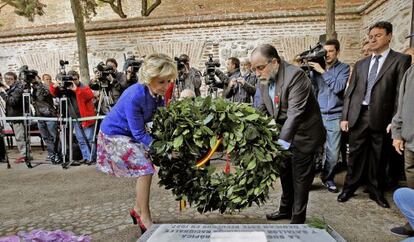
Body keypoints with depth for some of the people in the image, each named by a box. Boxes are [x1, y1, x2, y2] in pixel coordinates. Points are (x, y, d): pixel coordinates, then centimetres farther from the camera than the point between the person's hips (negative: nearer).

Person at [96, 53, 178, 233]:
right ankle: (145, 219, 0)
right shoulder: (135, 96, -33)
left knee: (145, 166, 7)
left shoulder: (158, 95, -11)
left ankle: (138, 210, 26)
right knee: (145, 168, -14)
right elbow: (139, 133, -28)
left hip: (130, 133, 8)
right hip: (114, 134, -7)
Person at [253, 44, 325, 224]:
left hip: (304, 134, -7)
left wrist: (282, 141, -38)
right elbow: (263, 108, 7)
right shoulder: (263, 80, -2)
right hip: (283, 133, 7)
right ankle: (286, 209, 37)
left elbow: (295, 112, -32)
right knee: (285, 173, 18)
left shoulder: (295, 75, -25)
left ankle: (298, 218, 21)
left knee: (300, 177, 4)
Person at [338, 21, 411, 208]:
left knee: (378, 157, 10)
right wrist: (344, 116, 4)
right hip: (358, 115, 3)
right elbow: (350, 92, 10)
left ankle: (376, 191, 27)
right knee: (355, 154, 10)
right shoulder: (360, 64, 13)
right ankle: (349, 188, 23)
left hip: (381, 117, -2)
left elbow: (401, 92, -5)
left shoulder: (401, 60, 1)